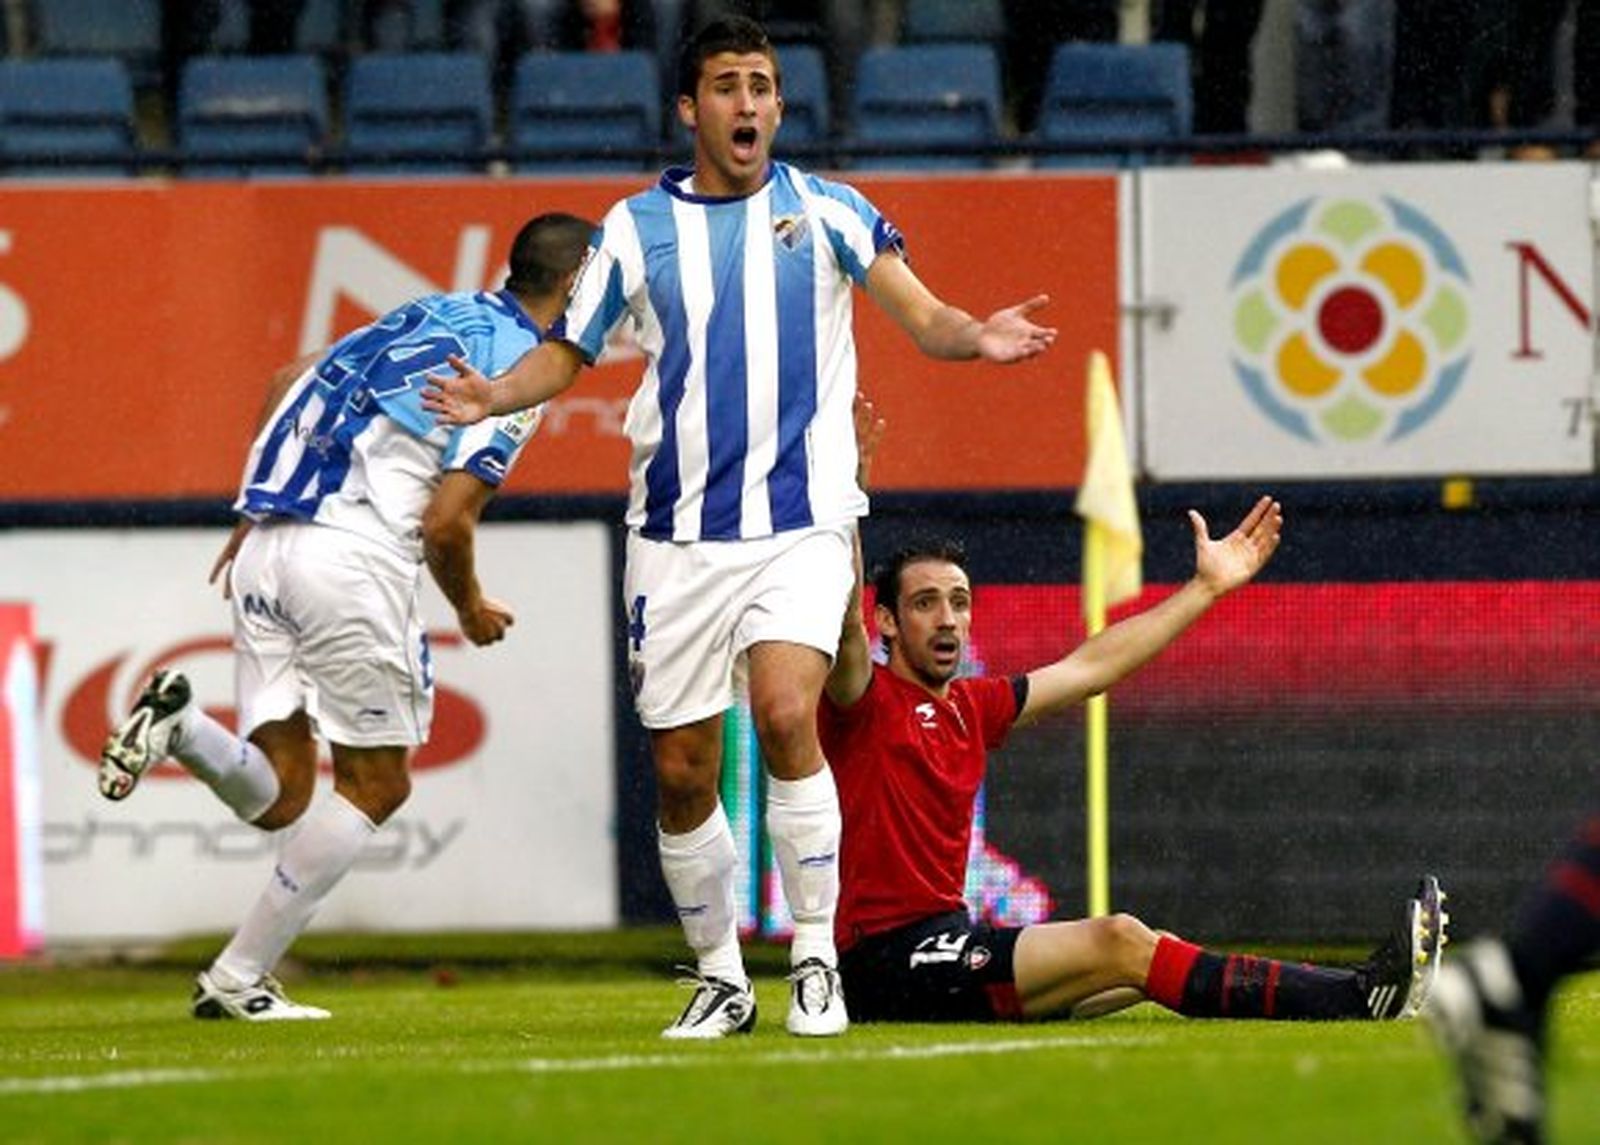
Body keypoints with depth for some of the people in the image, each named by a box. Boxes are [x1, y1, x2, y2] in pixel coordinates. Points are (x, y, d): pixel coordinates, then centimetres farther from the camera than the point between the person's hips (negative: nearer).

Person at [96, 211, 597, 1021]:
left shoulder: (428, 317, 20)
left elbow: (287, 385, 25)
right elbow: (446, 523, -10)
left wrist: (254, 516, 31)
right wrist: (471, 610, 9)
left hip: (267, 551, 7)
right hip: (355, 555, -7)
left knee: (280, 795, 10)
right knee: (375, 784, 9)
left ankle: (182, 730, -19)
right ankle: (236, 981, 3)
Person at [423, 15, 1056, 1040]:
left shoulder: (826, 212, 3)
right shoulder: (637, 228, 6)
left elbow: (921, 315, -4)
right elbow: (567, 353, 12)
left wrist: (977, 337, -26)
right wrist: (494, 396, -9)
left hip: (802, 522, -2)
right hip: (678, 534, 2)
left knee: (786, 713, -23)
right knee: (682, 771, 2)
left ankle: (817, 959, -13)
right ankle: (720, 979, 20)